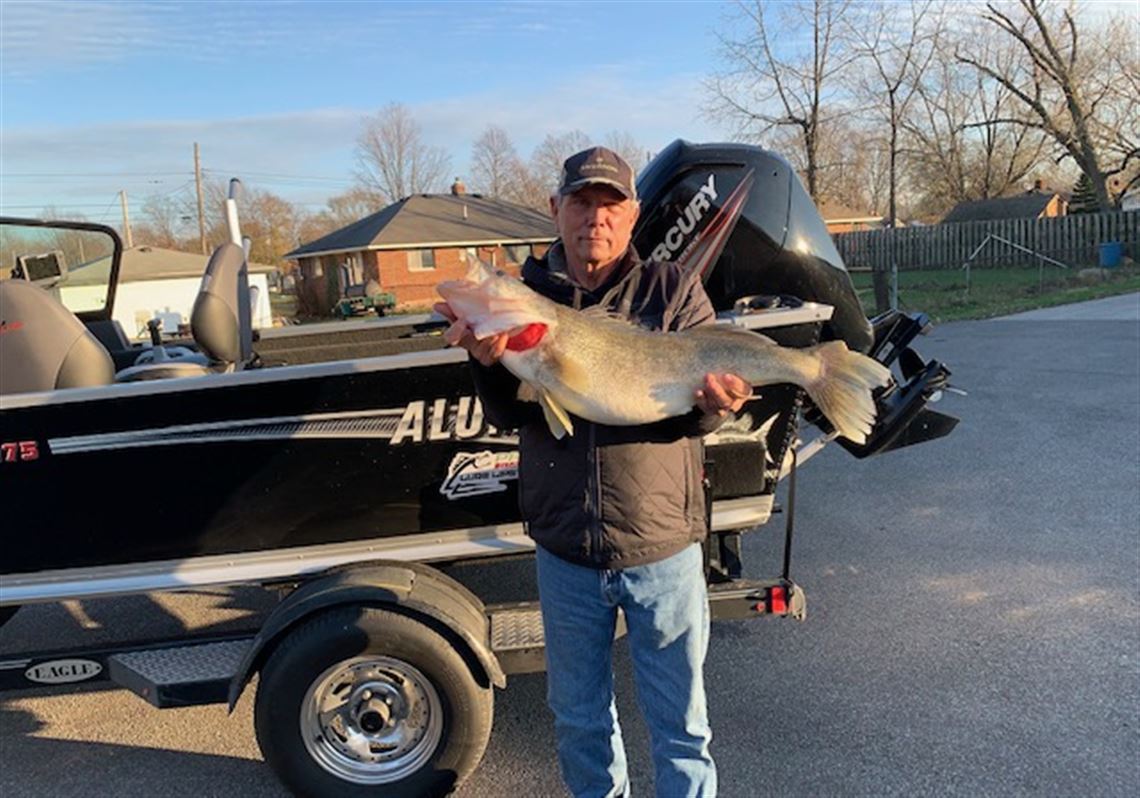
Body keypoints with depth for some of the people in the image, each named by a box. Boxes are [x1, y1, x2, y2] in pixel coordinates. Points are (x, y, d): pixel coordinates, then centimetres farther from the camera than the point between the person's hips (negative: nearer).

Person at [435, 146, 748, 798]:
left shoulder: (674, 291, -3)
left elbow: (699, 414, -7)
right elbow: (509, 416, -6)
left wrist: (714, 402, -31)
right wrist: (491, 363, -27)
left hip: (662, 548, -2)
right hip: (564, 552, 2)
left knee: (680, 720, 15)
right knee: (579, 718, 22)